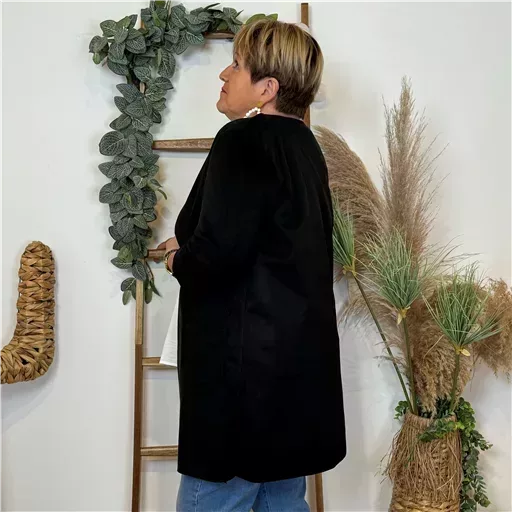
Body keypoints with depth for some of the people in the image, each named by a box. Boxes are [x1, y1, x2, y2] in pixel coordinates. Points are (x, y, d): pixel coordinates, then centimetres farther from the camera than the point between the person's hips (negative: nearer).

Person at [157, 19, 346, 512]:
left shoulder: (243, 140, -15)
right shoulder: (303, 143, 12)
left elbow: (219, 252, -24)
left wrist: (180, 261, -3)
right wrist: (191, 246, 20)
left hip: (245, 365, -9)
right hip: (301, 357, 9)